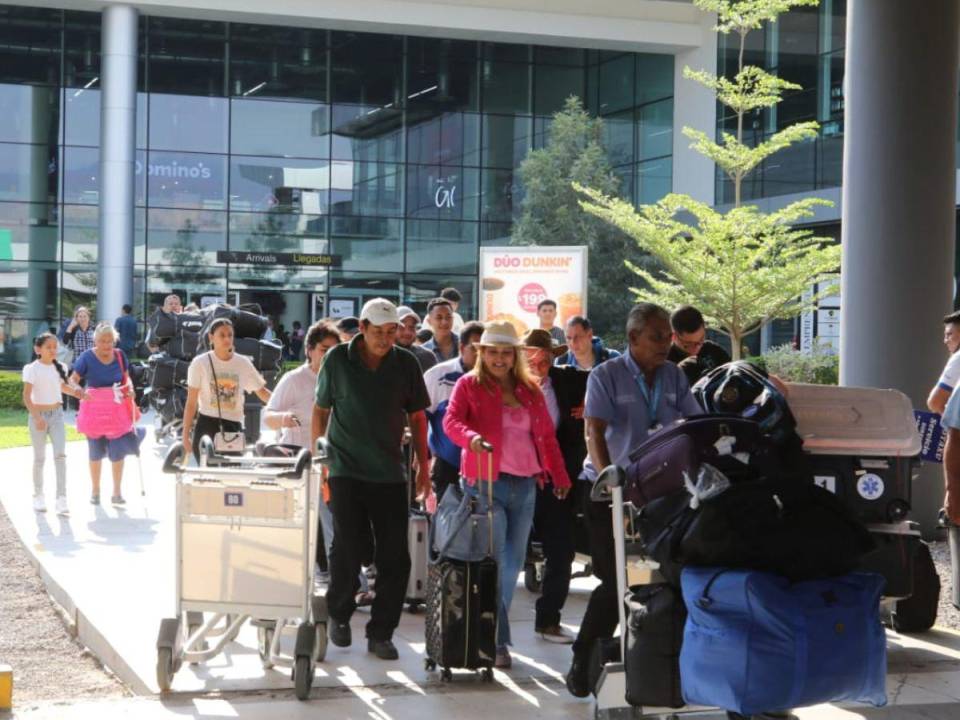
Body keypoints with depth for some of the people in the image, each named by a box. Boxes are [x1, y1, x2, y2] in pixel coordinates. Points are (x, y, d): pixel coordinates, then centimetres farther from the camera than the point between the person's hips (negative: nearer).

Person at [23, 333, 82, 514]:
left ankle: (61, 498, -10)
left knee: (60, 455, -7)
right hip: (39, 415, -3)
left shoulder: (59, 367, 4)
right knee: (39, 457, 7)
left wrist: (75, 391, 2)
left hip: (57, 414, 3)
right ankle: (38, 496, 21)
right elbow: (27, 396, -13)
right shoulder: (32, 369, -10)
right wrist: (37, 417, -23)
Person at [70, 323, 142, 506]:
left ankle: (117, 493, 9)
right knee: (95, 451, 11)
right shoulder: (87, 357, -9)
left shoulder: (119, 355, 0)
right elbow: (73, 380, -6)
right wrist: (80, 392, -26)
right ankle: (95, 491, 26)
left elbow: (126, 376, 15)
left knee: (118, 450, -2)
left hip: (117, 409, 2)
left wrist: (130, 387, -6)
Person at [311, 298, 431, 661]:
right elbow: (321, 410, 7)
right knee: (347, 551, 0)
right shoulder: (337, 360, -1)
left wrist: (423, 466, 7)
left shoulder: (406, 364, 2)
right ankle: (339, 615, 25)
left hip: (390, 474, 2)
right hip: (346, 471, -2)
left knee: (395, 558, -1)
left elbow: (416, 417, 10)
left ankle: (380, 633, 10)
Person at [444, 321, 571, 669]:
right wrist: (471, 437, -32)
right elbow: (451, 420, -12)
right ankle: (496, 641, -6)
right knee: (494, 563, -9)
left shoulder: (530, 389, 16)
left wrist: (559, 474, 10)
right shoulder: (469, 385, 3)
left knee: (513, 563, 8)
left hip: (525, 484, 5)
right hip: (486, 483, -5)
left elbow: (546, 435, 17)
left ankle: (494, 631, 20)